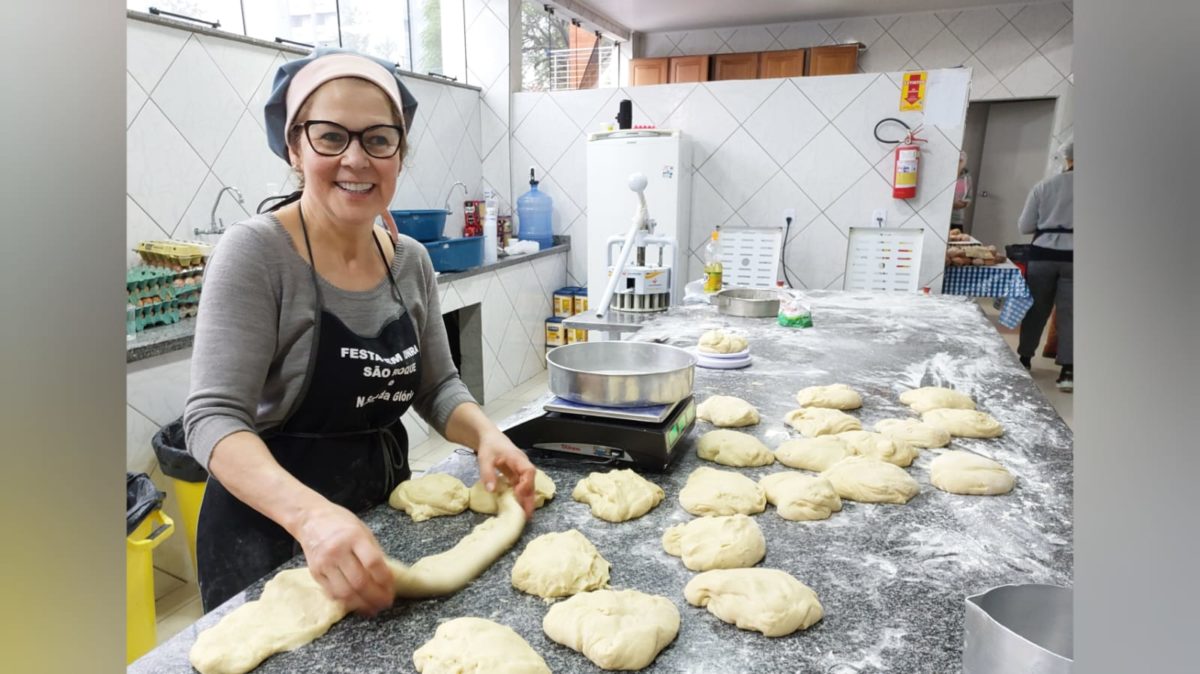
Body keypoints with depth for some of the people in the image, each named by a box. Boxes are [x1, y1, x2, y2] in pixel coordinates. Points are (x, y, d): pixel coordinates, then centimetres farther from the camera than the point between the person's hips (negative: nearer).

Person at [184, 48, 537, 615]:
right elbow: (213, 417, -24)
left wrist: (486, 435, -17)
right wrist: (311, 513, -42)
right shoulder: (256, 253, -18)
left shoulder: (411, 260, -1)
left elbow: (437, 386, 4)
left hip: (384, 509, 6)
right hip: (270, 529, -5)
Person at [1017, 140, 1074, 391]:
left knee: (1036, 309, 14)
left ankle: (1024, 359, 25)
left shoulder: (1044, 186, 1)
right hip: (1073, 257, -1)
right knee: (1069, 313, 2)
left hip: (1043, 253, 1)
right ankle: (1067, 371, 0)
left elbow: (1025, 226, 4)